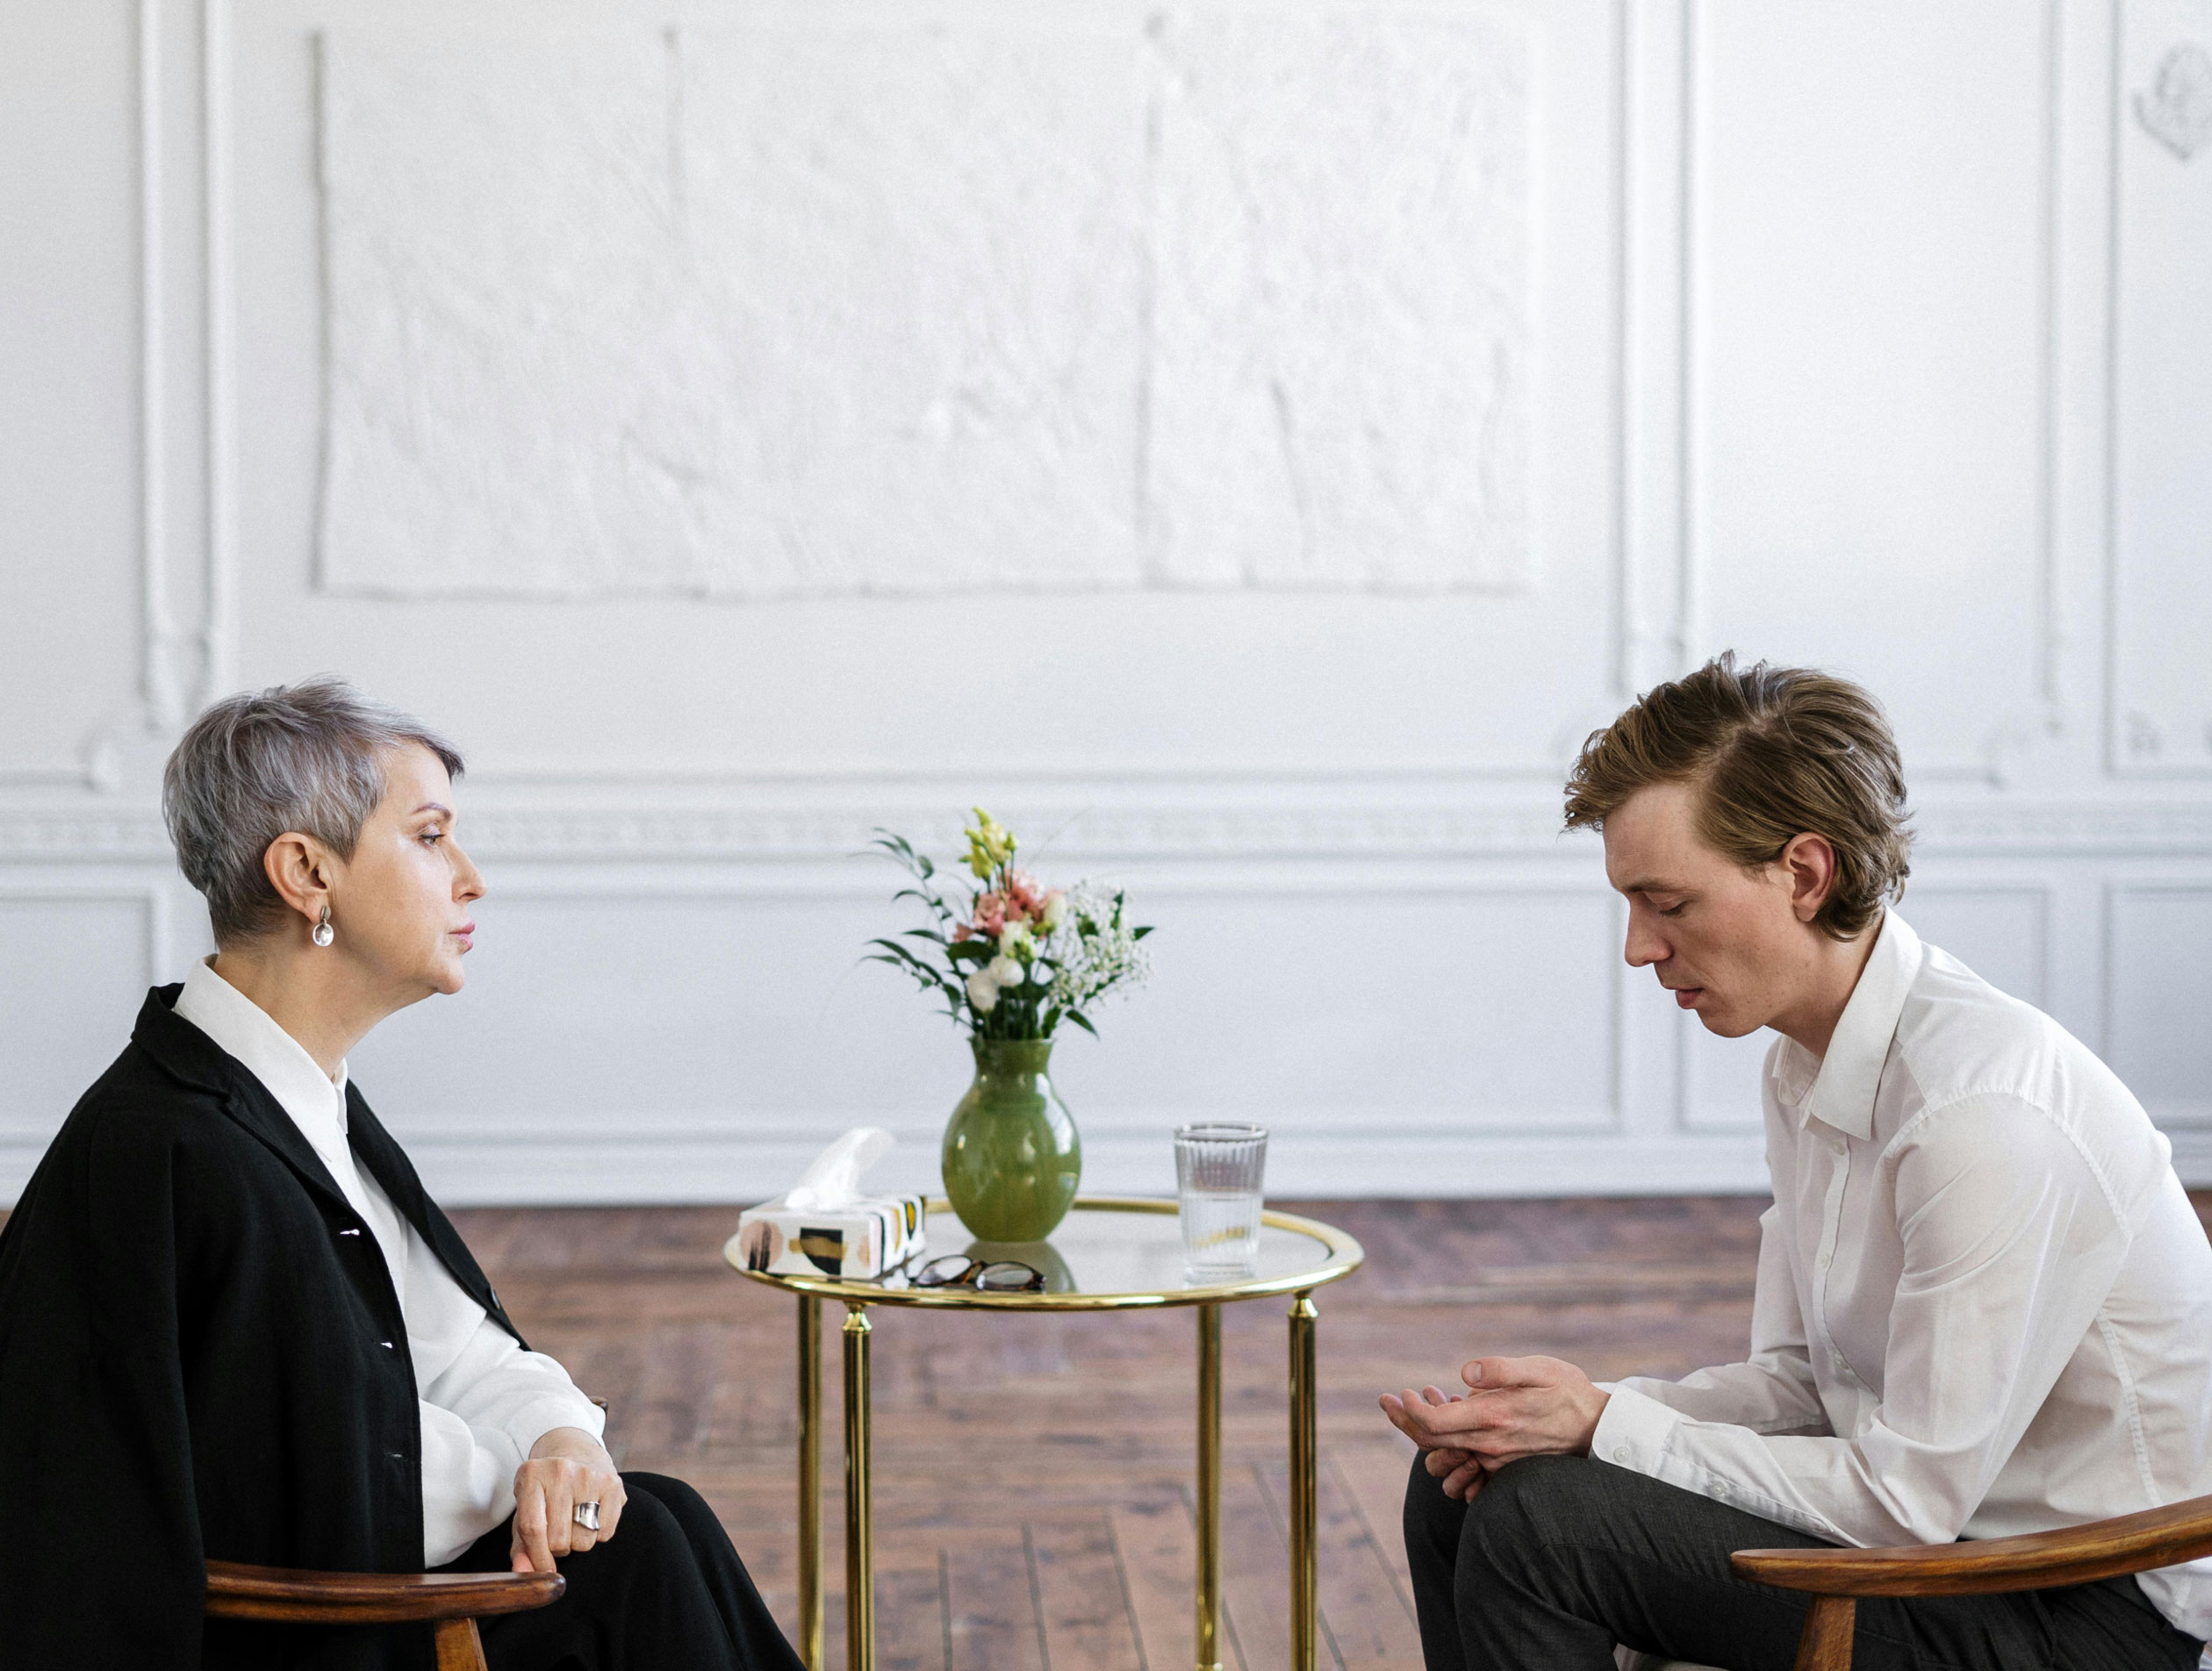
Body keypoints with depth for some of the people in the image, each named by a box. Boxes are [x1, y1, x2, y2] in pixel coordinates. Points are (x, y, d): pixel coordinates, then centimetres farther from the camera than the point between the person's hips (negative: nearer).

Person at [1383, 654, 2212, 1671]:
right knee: (1462, 1485, 4)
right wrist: (1587, 1413, -7)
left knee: (1537, 1522, -20)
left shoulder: (1982, 1112, -27)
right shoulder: (1808, 1067, 4)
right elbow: (1795, 1377, 10)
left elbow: (1908, 1500, -23)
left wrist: (1604, 1427, -18)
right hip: (1944, 1513, 9)